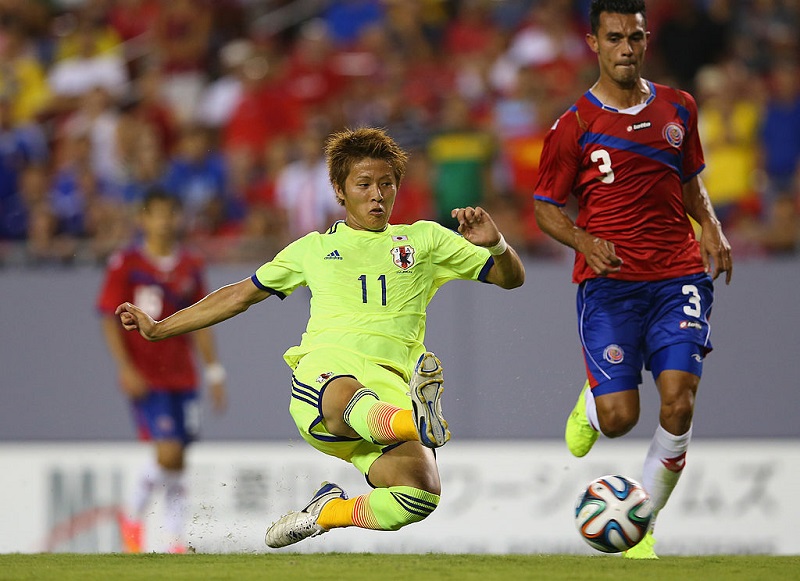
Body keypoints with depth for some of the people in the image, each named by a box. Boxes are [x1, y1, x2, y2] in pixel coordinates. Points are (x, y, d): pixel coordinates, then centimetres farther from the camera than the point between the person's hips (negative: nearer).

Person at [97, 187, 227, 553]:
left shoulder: (191, 267, 10)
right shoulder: (125, 265, -5)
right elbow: (110, 320, -5)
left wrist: (214, 371, 12)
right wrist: (125, 368, -15)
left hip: (182, 378, 5)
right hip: (145, 379, -5)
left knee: (178, 462, 5)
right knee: (168, 453, -16)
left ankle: (176, 540, 11)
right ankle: (133, 518, 7)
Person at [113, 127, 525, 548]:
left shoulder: (424, 240, 26)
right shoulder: (313, 248, 28)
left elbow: (511, 278, 26)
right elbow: (240, 296, 37)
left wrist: (495, 245, 2)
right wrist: (158, 329, 38)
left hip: (392, 383, 1)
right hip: (325, 368, -1)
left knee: (420, 491, -29)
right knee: (348, 402, -43)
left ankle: (327, 513, -3)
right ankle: (419, 422, -74)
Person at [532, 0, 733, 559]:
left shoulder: (678, 108, 10)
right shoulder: (574, 126, -2)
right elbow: (546, 208, 3)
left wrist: (711, 228, 6)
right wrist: (586, 242, -16)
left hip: (679, 276, 2)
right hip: (609, 282, -2)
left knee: (678, 403, -13)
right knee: (619, 418, -8)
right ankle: (591, 402, 32)